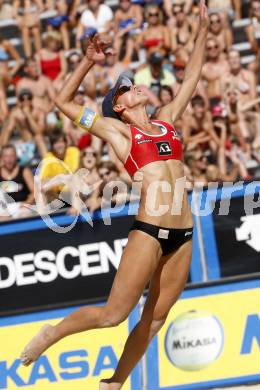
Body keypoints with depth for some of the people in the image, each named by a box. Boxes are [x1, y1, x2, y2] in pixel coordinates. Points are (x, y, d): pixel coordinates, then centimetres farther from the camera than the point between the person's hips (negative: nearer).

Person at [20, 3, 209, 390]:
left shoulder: (166, 120, 18)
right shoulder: (117, 130, 6)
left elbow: (191, 78, 26)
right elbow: (64, 101, 5)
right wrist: (88, 62, -1)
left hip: (183, 235, 5)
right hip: (148, 231, -5)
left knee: (154, 320, 8)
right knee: (113, 314, -7)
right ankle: (53, 333, 17)